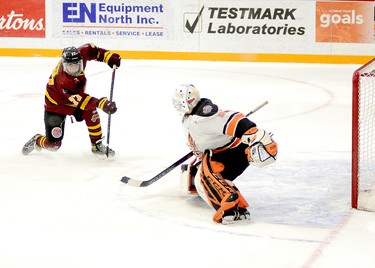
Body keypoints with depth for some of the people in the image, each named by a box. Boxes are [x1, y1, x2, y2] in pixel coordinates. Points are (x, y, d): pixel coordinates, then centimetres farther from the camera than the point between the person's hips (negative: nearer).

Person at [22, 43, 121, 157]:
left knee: (91, 113, -22)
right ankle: (37, 140, 30)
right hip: (56, 105, -6)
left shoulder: (81, 53, -24)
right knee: (53, 143, -4)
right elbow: (79, 100, -46)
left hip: (75, 95, 6)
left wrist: (110, 57, -12)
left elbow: (92, 50, -3)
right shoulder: (63, 81, -42)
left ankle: (97, 145, -3)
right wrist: (101, 103, -55)